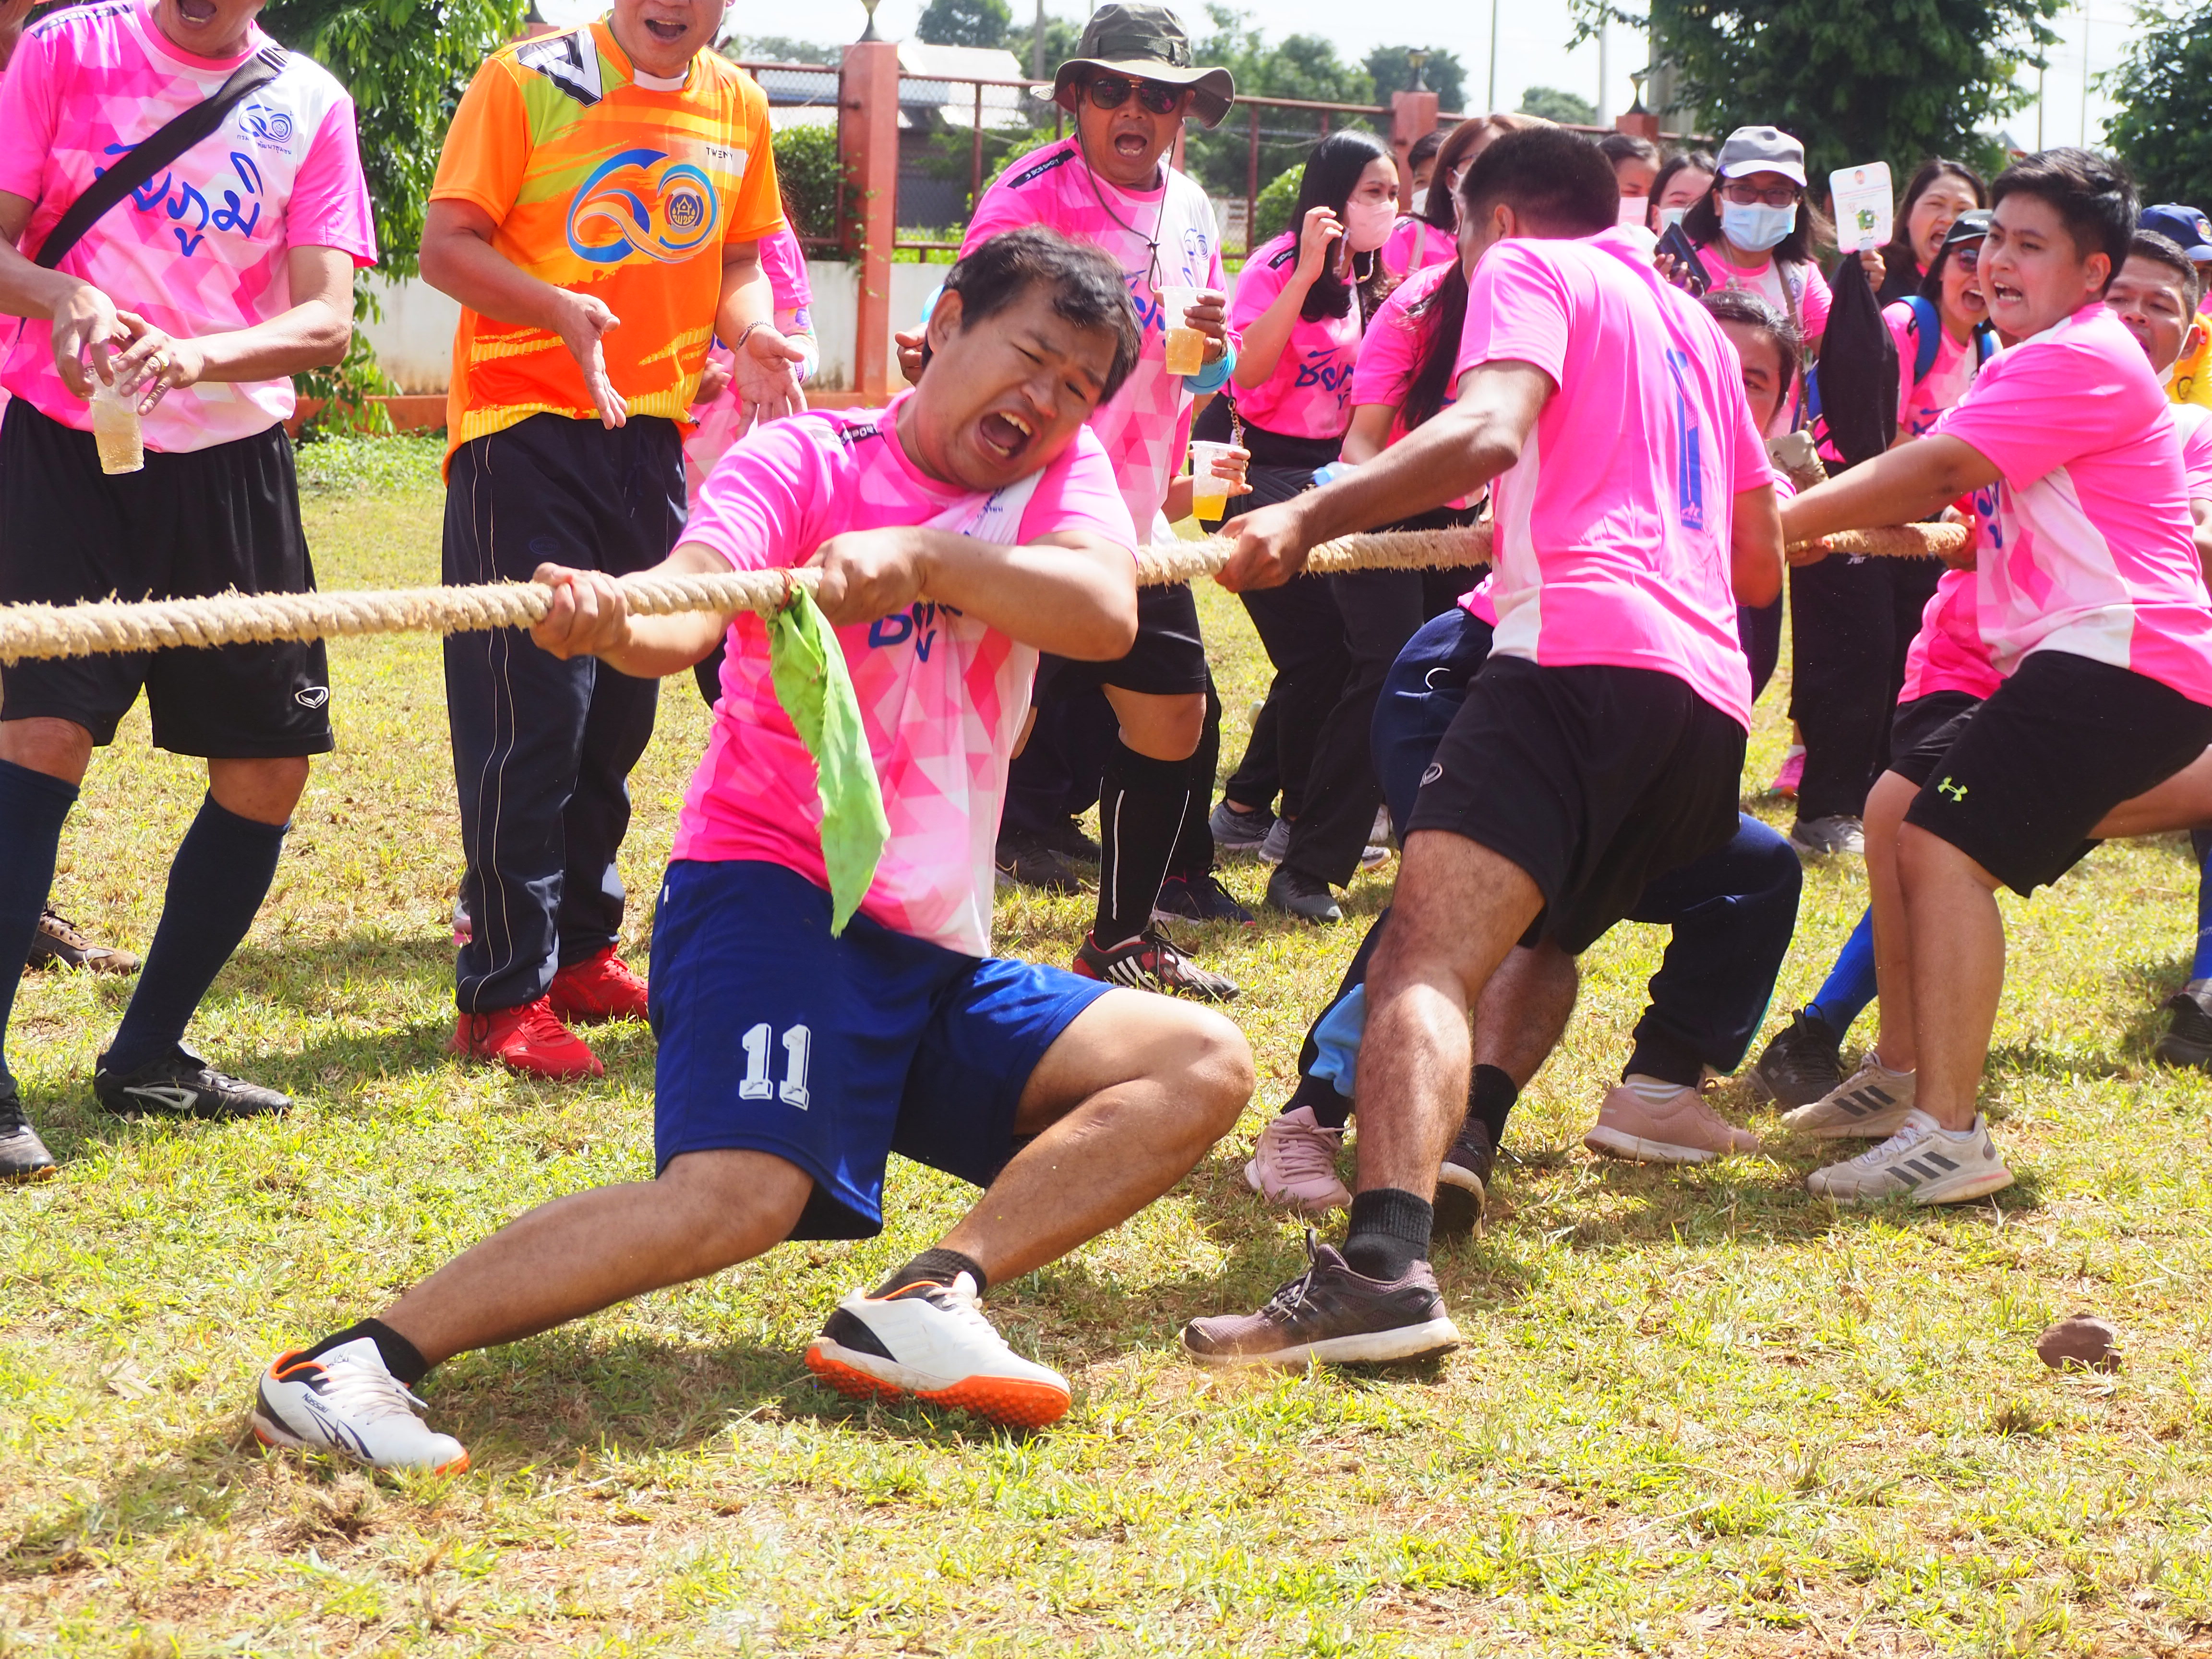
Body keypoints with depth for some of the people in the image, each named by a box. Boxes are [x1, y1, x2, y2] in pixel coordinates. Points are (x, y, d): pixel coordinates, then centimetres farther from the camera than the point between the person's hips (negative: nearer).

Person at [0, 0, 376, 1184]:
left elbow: (328, 321, -5)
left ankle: (147, 1058, 22)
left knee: (270, 766, 5)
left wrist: (199, 355, -24)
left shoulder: (311, 104, 4)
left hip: (231, 456, 4)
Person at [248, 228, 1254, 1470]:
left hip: (935, 953, 6)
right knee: (738, 1195, -29)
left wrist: (921, 556, -28)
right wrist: (614, 619, -46)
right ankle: (357, 1362, -27)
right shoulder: (804, 460, -1)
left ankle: (926, 1303, -19)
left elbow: (1106, 613, -13)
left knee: (1202, 1068, -5)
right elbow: (694, 599, -22)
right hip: (772, 892, -6)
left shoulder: (1066, 472, 9)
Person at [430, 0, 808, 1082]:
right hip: (523, 422, -6)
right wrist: (560, 308, -26)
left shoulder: (737, 109, 9)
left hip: (652, 430, 6)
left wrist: (750, 334, -4)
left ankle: (580, 950, 27)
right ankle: (504, 993, -2)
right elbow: (446, 246, -9)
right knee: (530, 713, -7)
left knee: (620, 708, 13)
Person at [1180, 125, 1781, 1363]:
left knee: (1426, 959, -24)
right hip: (1713, 692, 8)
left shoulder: (1529, 264, 11)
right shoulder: (1693, 324, 33)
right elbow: (1763, 567, 37)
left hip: (1583, 652, -8)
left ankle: (1384, 1268, -44)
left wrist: (1310, 518, -18)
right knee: (1539, 938, 34)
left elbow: (1490, 431, -11)